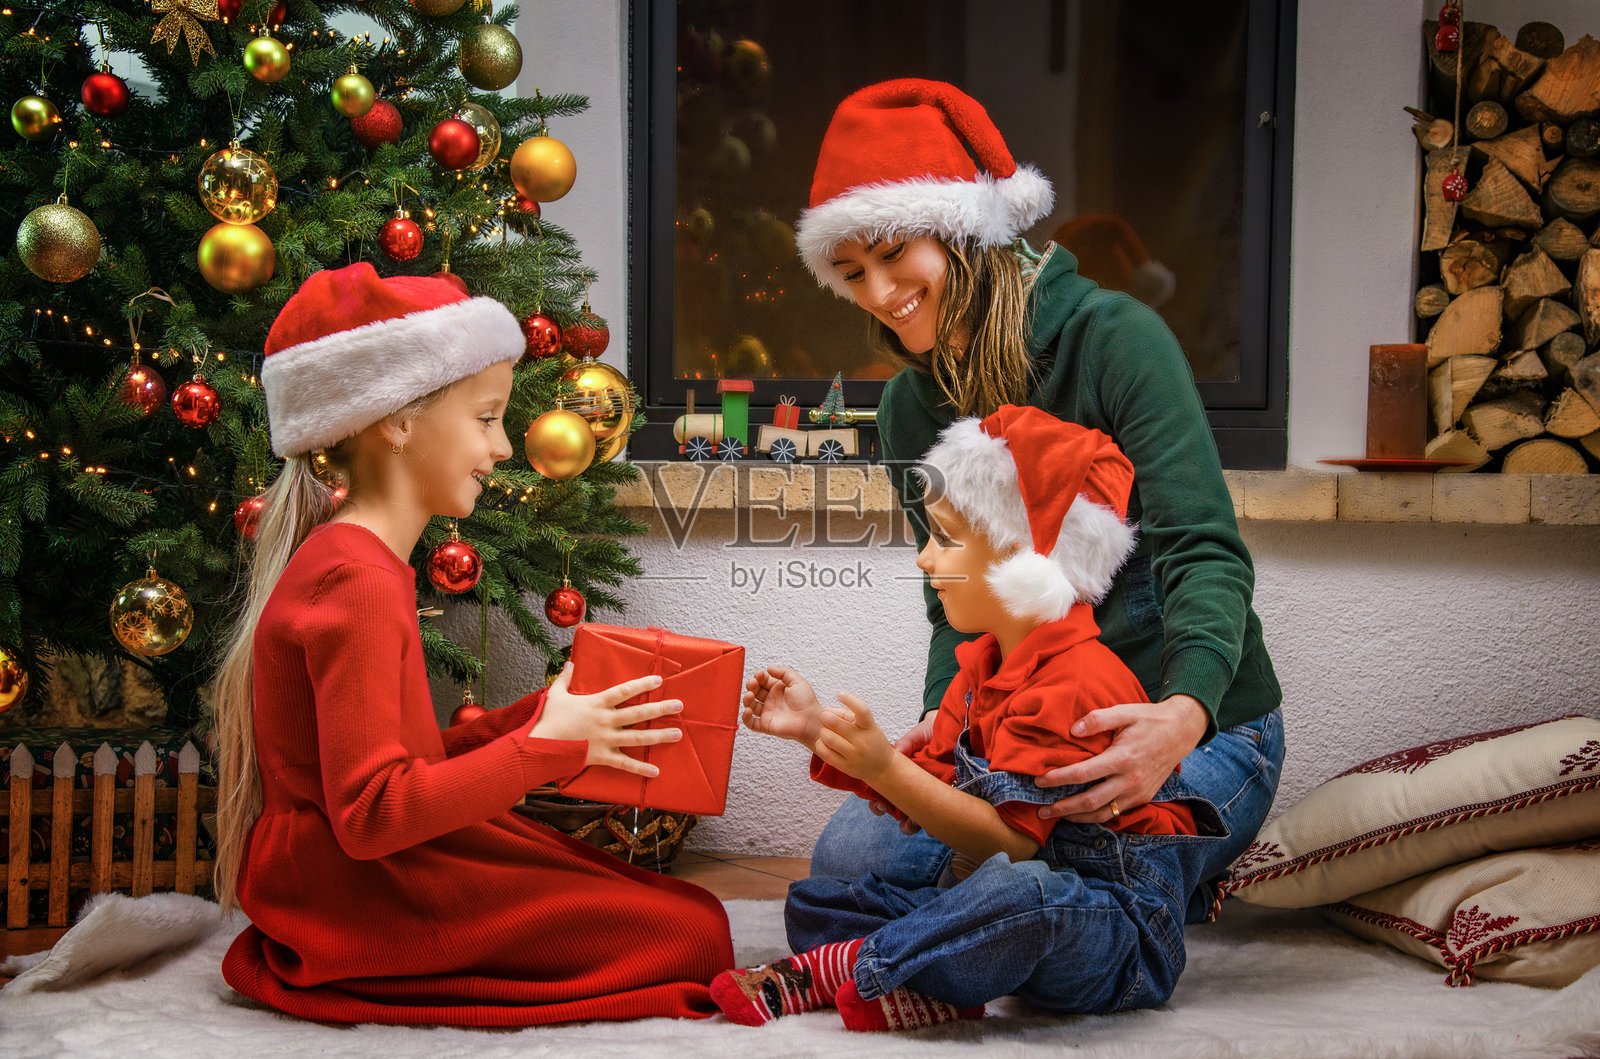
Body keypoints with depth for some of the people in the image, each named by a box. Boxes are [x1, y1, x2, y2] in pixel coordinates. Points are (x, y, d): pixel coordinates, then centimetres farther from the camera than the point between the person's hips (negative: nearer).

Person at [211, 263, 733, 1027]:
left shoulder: (345, 562, 14)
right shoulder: (359, 585, -20)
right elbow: (371, 812, -26)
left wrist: (541, 715, 6)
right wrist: (545, 745, -18)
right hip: (358, 899, -10)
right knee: (691, 934, -10)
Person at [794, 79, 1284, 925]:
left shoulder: (1113, 338, -14)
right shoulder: (909, 408, 5)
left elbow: (1204, 553, -23)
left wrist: (1183, 715, -43)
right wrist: (940, 722, -20)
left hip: (1200, 725, -6)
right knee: (851, 858, -15)